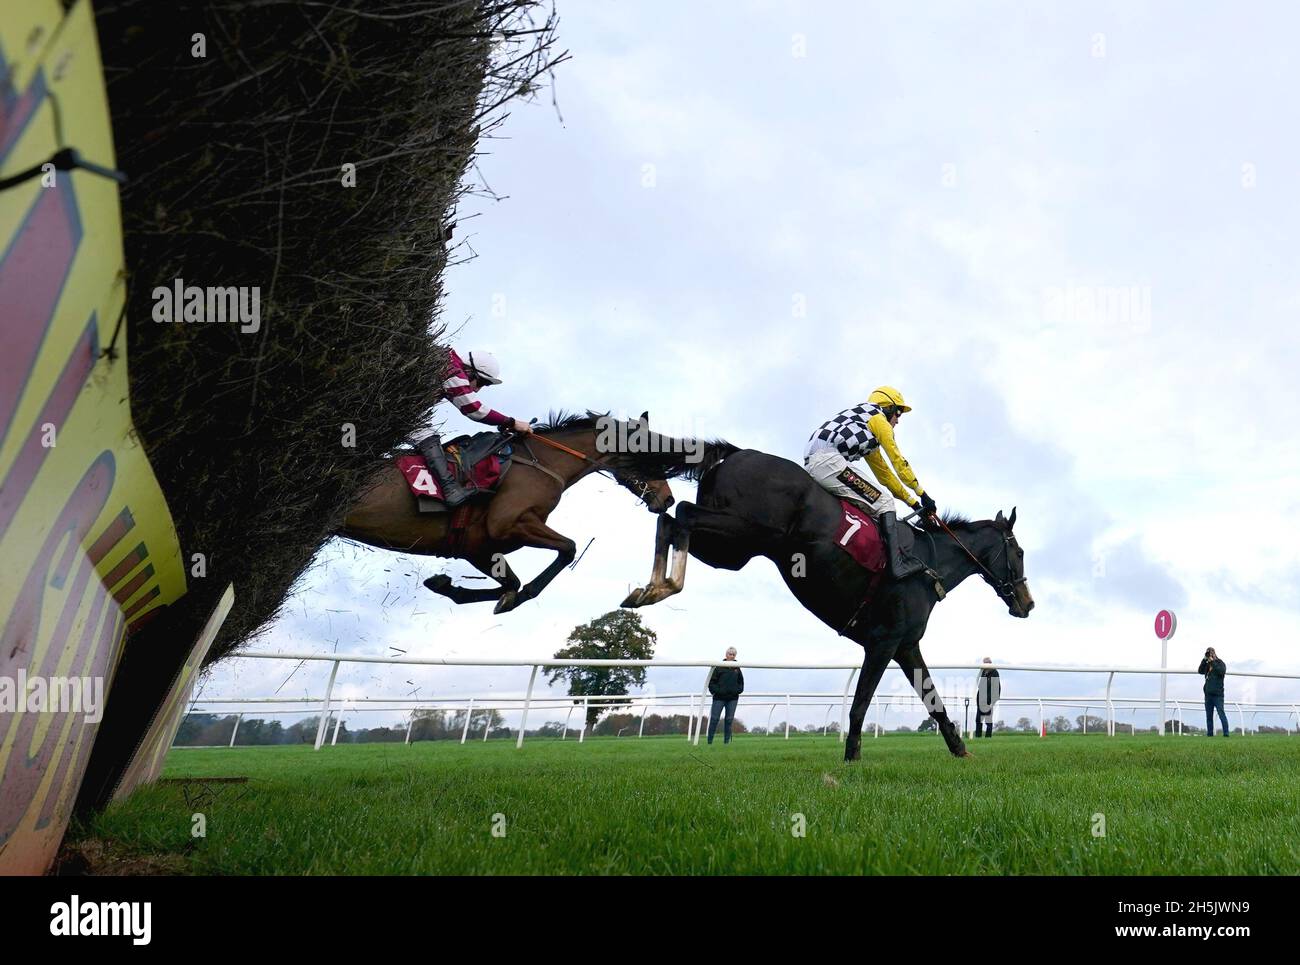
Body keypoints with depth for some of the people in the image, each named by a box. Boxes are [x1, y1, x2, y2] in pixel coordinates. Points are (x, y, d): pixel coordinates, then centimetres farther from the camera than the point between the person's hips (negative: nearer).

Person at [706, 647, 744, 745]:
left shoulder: (737, 669, 9)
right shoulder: (719, 667, -4)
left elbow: (741, 682, 20)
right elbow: (712, 681, -2)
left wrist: (738, 690, 3)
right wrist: (716, 690, -13)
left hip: (732, 699, 4)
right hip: (719, 698, -4)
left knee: (729, 720, 4)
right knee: (714, 719, -4)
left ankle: (727, 741, 10)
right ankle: (709, 741, 1)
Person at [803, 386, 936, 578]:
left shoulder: (869, 438, 35)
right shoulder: (879, 418, 10)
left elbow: (884, 474, 35)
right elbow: (899, 463, 7)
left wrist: (914, 503, 32)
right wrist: (923, 495, 13)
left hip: (810, 466, 10)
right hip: (828, 461, -9)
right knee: (884, 503, -7)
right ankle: (897, 564, -20)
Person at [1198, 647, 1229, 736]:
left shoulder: (1220, 663, 0)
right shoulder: (1207, 664, 16)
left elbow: (1222, 671, -19)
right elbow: (1200, 671, 3)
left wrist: (1213, 661, -16)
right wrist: (1204, 659, -4)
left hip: (1218, 694, -6)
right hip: (1208, 694, 6)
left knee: (1221, 713, -11)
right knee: (1209, 715, 7)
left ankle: (1226, 732, -12)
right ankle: (1209, 733, 11)